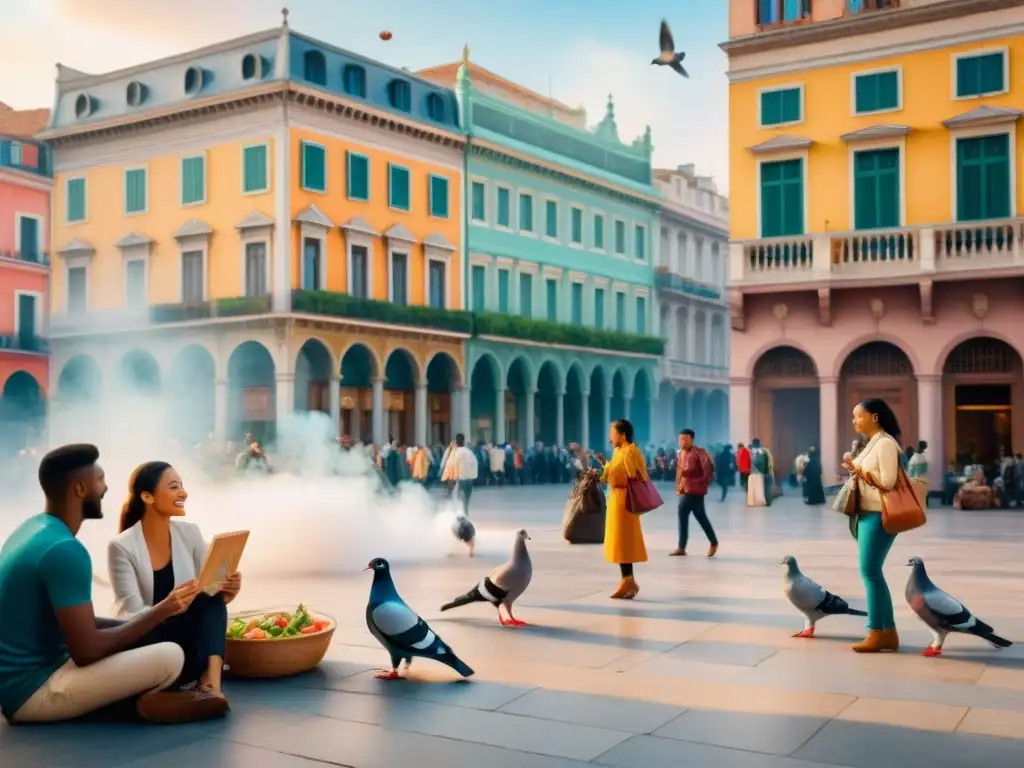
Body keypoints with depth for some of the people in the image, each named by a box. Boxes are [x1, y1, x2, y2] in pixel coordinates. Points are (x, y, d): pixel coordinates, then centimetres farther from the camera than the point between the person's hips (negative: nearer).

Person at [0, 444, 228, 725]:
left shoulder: (34, 528, 8)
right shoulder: (65, 550, -23)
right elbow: (86, 651, -24)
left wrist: (152, 617, 5)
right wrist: (160, 612, -12)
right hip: (33, 690, -10)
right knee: (170, 657, -21)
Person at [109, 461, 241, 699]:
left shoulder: (189, 532, -2)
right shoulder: (122, 547, -15)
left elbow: (212, 587, -3)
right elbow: (133, 615, -20)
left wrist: (225, 592, -28)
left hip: (185, 634, 5)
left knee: (213, 597, -26)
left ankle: (211, 677, -36)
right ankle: (204, 675, -16)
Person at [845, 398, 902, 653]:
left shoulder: (886, 443, -14)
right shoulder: (871, 443, 16)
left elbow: (888, 482, -20)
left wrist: (860, 471, -11)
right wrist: (855, 468, 3)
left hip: (879, 516, -10)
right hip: (866, 513, 10)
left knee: (870, 572, -7)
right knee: (872, 572, 10)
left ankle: (877, 633, 0)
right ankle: (888, 633, 15)